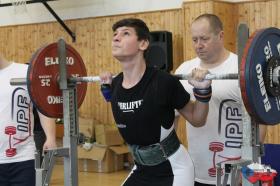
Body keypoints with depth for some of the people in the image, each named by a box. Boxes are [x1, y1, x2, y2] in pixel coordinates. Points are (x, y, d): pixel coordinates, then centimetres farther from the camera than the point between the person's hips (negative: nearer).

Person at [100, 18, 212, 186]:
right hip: (142, 169, 7)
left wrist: (203, 91, -22)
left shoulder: (163, 82, -21)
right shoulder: (117, 84, -5)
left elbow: (197, 119, -7)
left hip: (173, 170, -6)